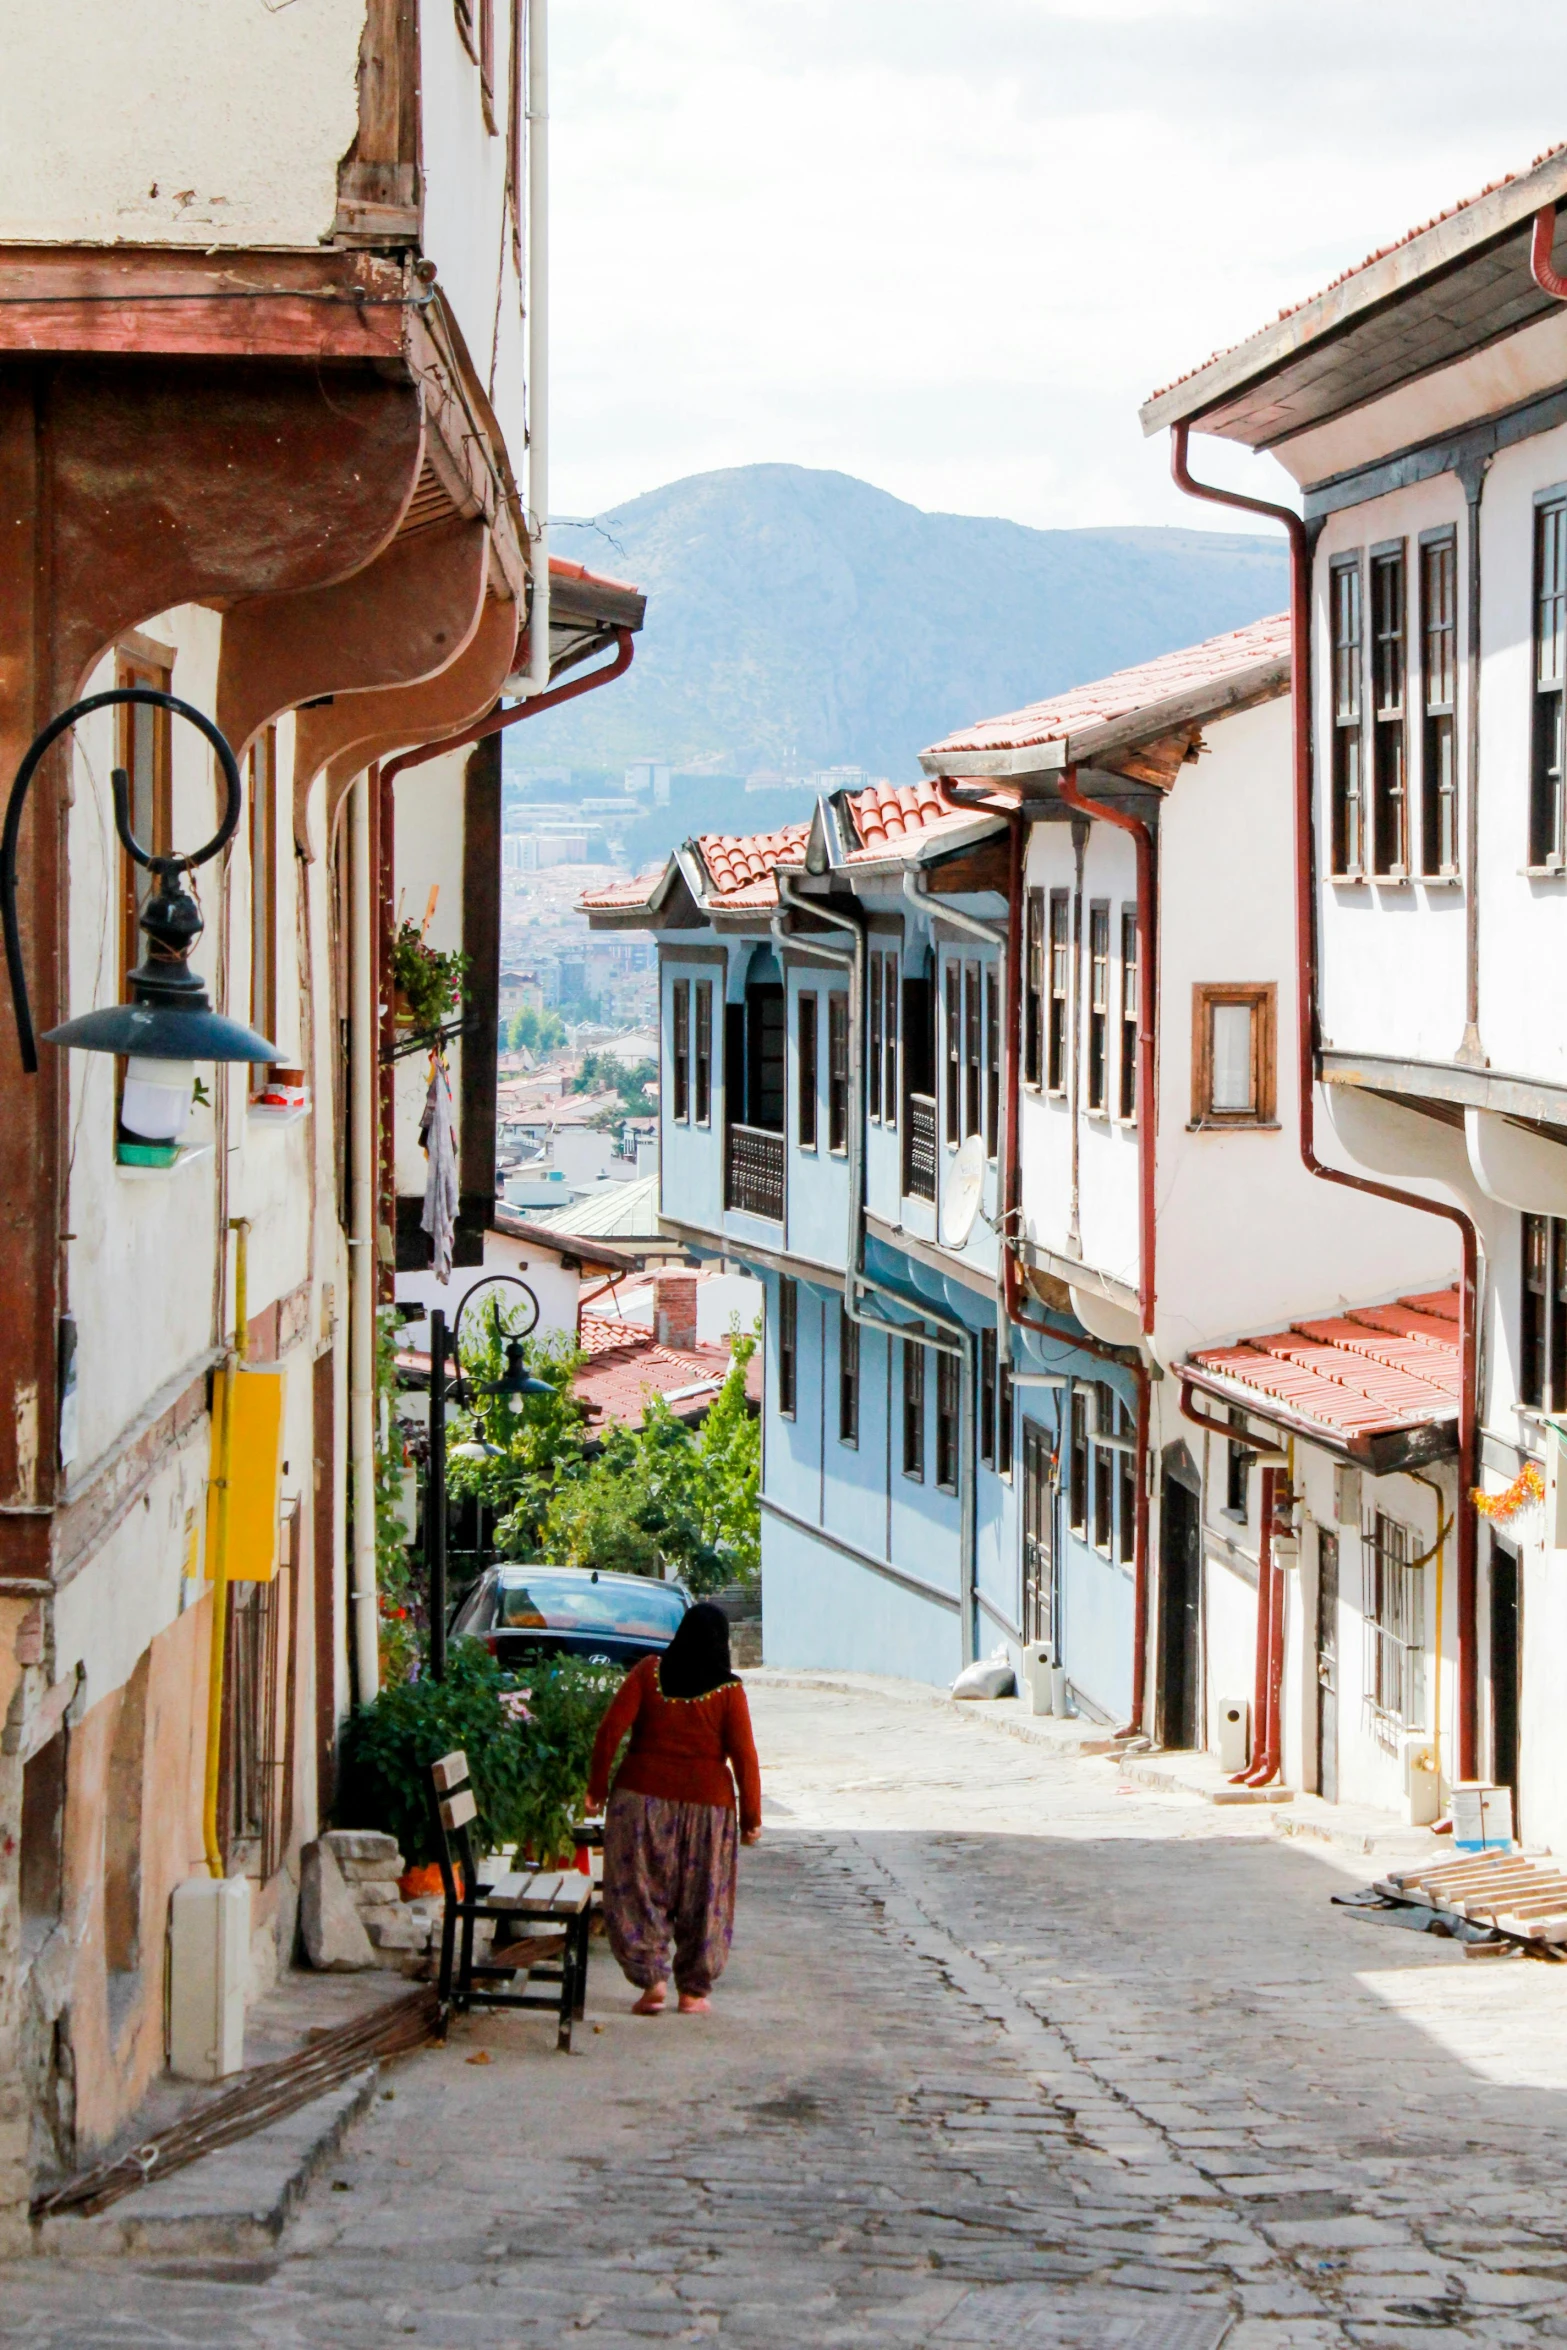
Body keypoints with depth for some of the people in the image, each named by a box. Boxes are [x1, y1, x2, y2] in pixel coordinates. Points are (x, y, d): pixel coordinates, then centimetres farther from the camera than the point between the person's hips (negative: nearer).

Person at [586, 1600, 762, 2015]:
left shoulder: (649, 1673, -2)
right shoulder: (728, 1691, -4)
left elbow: (611, 1730, -6)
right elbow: (744, 1756, -7)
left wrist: (597, 1786, 2)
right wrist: (751, 1816, 1)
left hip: (642, 1797, 0)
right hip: (707, 1803, 0)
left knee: (638, 1891, 8)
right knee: (702, 1899, 11)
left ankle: (652, 1979, -5)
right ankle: (693, 1990, 14)